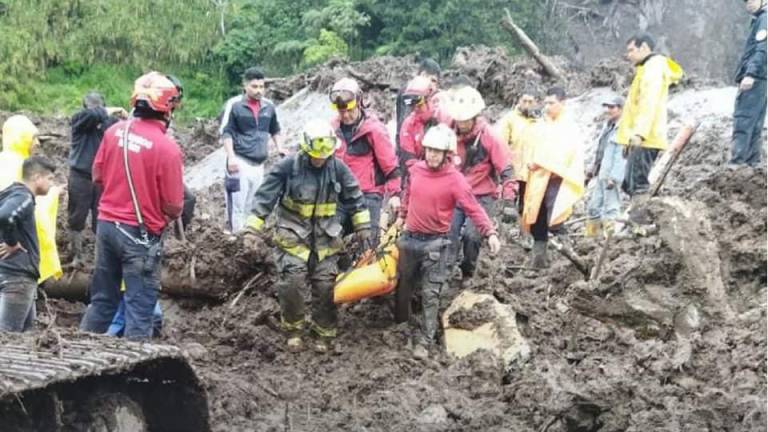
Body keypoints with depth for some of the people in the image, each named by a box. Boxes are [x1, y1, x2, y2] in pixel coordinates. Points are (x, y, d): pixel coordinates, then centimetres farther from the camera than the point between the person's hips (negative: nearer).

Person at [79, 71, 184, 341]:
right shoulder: (167, 148, -19)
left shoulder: (114, 131, -2)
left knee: (102, 299, 19)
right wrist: (170, 214, 7)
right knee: (140, 308, 4)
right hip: (141, 234, -6)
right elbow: (174, 207, -15)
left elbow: (97, 177, 9)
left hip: (106, 224, 6)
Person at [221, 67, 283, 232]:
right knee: (237, 203, -8)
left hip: (259, 163, 5)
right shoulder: (235, 105, -7)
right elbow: (226, 132, -6)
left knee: (252, 205, 13)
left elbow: (275, 131, 21)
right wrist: (231, 157, -15)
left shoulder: (269, 106, 7)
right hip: (240, 162, -5)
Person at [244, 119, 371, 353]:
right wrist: (252, 228, -14)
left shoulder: (338, 168, -3)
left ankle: (323, 334, 18)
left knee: (325, 287, 3)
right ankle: (293, 331, 8)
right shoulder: (288, 166, -12)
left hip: (325, 238, 2)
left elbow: (354, 197, 10)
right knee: (290, 284, -12)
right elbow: (265, 197, -10)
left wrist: (363, 226, 11)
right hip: (293, 235, -2)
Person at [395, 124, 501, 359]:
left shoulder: (455, 179, -15)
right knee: (403, 284, 18)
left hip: (435, 243, -5)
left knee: (430, 294, -4)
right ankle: (399, 324, 38)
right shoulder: (416, 169, 0)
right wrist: (402, 216, 31)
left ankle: (424, 341, 1)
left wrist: (490, 232, -31)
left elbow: (474, 208, -19)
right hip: (409, 238, 5)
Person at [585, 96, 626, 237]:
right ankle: (591, 236, 20)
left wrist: (613, 177, -23)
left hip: (611, 176, -10)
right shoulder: (607, 126, 17)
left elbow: (621, 156, -19)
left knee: (610, 209, -9)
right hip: (600, 175, 10)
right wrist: (592, 169, 23)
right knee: (593, 206, 13)